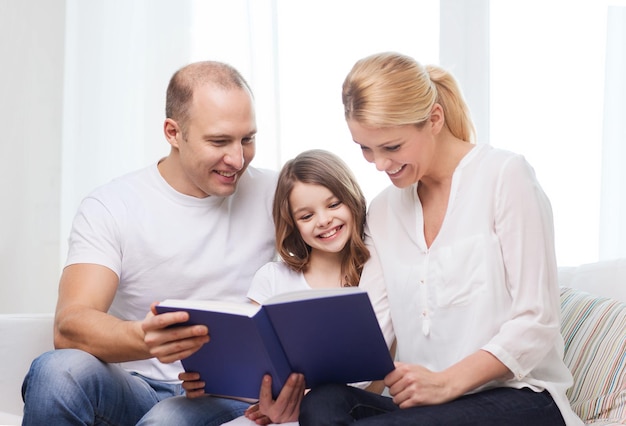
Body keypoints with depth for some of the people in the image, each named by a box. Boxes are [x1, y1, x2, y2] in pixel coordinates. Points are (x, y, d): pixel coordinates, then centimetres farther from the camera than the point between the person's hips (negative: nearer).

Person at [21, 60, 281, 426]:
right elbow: (69, 327, -17)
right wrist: (145, 338, -40)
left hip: (234, 396, -1)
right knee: (59, 371, -31)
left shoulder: (272, 195, 3)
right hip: (137, 392, 1)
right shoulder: (110, 207, -4)